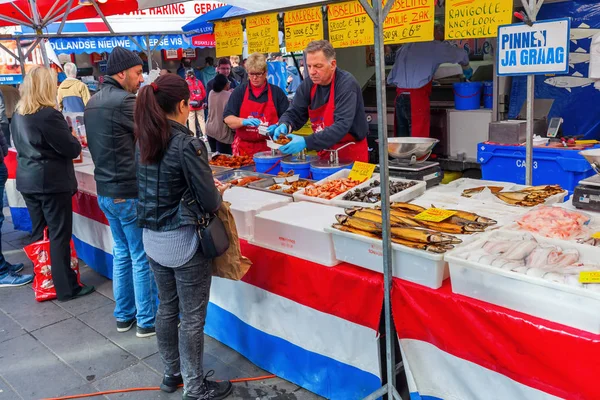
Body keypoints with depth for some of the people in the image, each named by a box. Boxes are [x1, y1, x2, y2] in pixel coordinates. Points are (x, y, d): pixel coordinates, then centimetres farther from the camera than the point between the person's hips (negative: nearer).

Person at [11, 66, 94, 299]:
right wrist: (76, 141, 5)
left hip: (28, 181, 8)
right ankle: (66, 288, 6)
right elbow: (72, 149, -15)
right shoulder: (49, 115, -19)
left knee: (38, 233, 16)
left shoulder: (18, 114, 7)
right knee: (59, 235, -1)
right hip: (52, 182, -8)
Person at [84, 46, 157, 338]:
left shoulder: (93, 102, 10)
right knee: (142, 257, 3)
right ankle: (147, 321, 14)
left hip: (105, 190, 9)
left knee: (122, 253, 18)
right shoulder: (124, 101, -19)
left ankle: (124, 315, 28)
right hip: (129, 193, -9)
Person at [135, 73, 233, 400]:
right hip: (183, 241, -7)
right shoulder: (186, 144, -20)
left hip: (152, 238, 7)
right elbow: (210, 202, -20)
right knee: (192, 317, 7)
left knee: (167, 308, 21)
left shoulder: (143, 141, 2)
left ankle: (171, 374, 38)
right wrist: (218, 192, 3)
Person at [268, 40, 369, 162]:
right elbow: (294, 113, 4)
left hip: (351, 155, -5)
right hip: (325, 153, 5)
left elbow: (342, 125, -27)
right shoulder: (309, 83, 0)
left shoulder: (346, 84, -17)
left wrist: (307, 142, -36)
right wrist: (284, 125, -19)